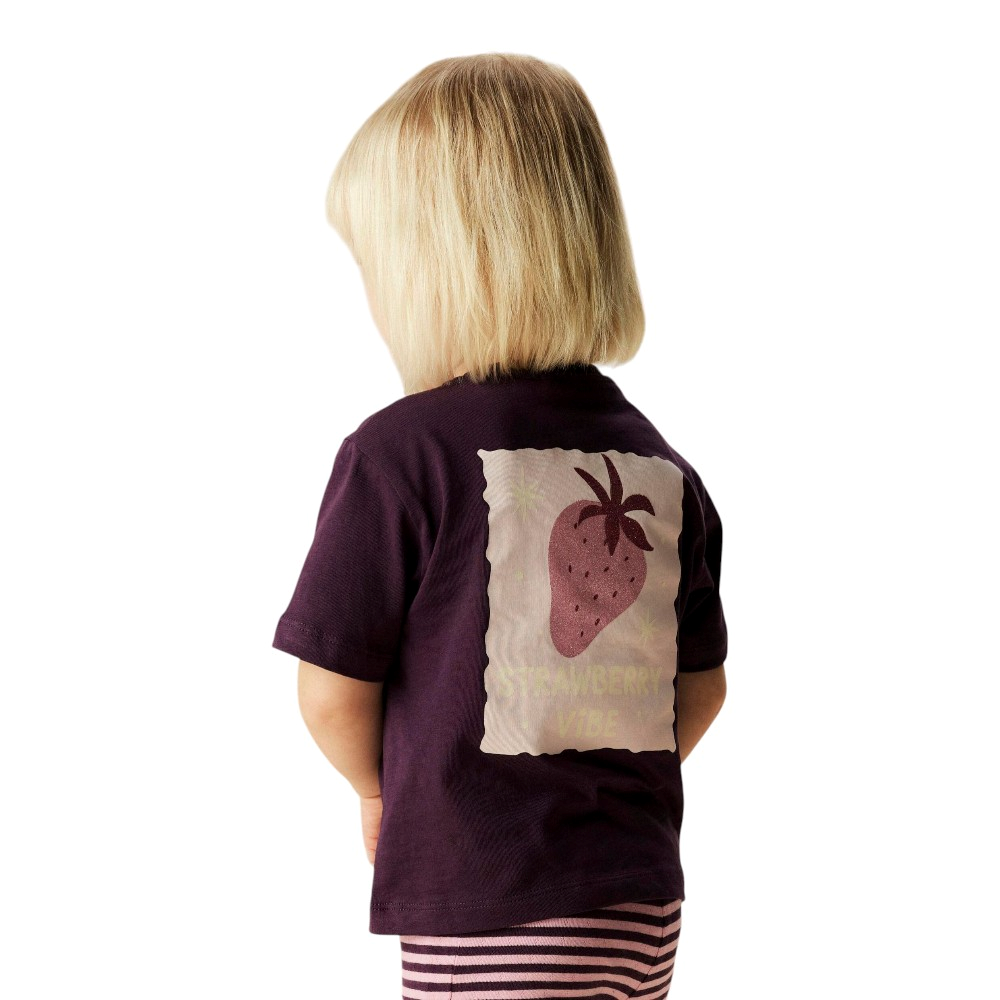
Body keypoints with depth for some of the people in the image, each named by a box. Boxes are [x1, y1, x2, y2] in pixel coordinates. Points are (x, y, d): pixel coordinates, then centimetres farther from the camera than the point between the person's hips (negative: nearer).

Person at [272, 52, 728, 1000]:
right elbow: (703, 684, 12)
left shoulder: (399, 452, -13)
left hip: (487, 914, -6)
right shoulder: (658, 462, 5)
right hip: (644, 901, 6)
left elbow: (332, 691, -9)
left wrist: (378, 788, 11)